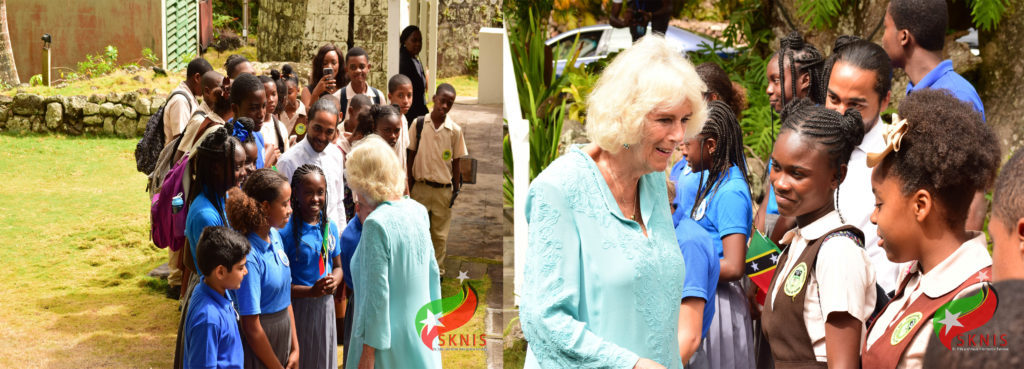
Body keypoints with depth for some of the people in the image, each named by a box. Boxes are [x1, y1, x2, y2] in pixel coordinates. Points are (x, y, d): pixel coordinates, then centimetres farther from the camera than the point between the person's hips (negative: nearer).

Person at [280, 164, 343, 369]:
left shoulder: (330, 227, 3)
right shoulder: (286, 231, -15)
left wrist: (334, 281, -9)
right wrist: (311, 291, -24)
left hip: (326, 306, 5)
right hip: (297, 306, -5)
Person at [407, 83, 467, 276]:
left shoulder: (455, 130, -3)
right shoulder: (418, 124, -3)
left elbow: (456, 162, 4)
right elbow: (411, 156, 4)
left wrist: (456, 190, 2)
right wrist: (409, 186, 2)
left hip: (443, 189, 0)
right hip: (420, 186, 0)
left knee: (440, 234, 7)